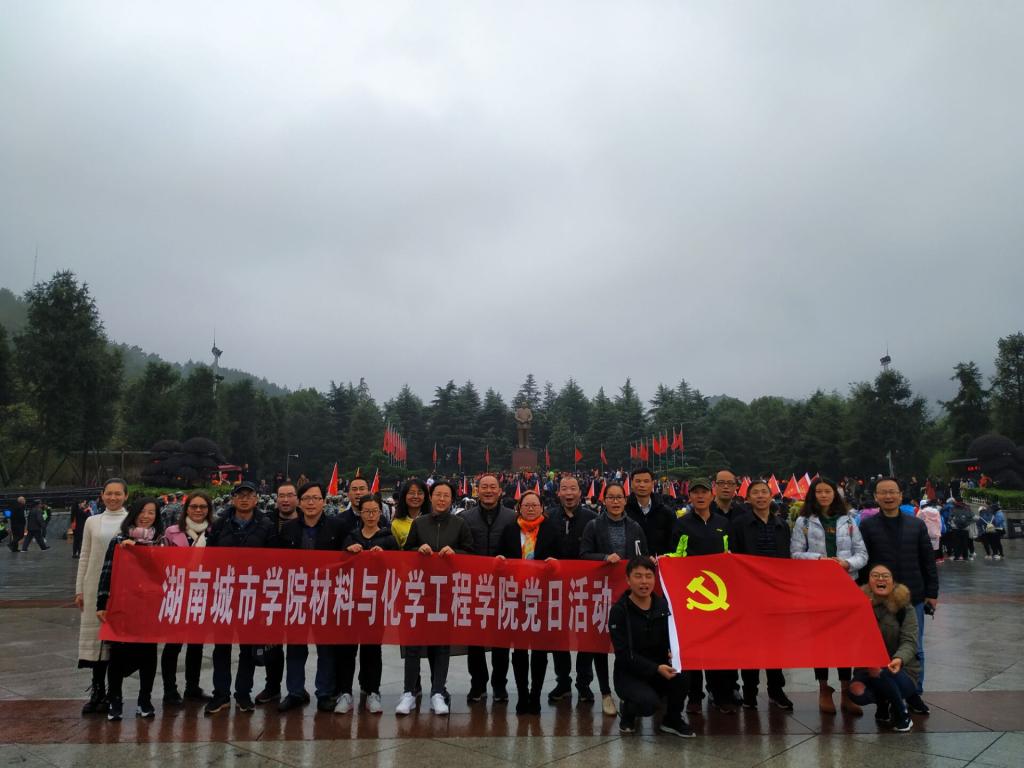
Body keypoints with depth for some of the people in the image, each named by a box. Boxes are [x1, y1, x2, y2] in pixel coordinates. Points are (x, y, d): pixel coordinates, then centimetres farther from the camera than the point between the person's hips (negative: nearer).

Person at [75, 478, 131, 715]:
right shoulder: (92, 522, 10)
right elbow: (84, 557, 11)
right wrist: (79, 589, 7)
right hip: (95, 586, 2)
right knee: (95, 634, 3)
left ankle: (112, 693, 11)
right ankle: (97, 690, 13)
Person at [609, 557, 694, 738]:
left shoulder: (663, 605, 0)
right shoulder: (619, 610, -13)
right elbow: (624, 654, -16)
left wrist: (674, 652, -19)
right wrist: (656, 668, -27)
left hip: (660, 668, 4)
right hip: (629, 673, -4)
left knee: (681, 670, -26)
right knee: (649, 703, -31)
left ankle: (673, 719, 1)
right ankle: (628, 710, 6)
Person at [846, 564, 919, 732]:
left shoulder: (905, 609, -7)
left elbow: (910, 642, -18)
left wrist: (900, 659, -41)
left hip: (902, 672, -2)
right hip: (867, 668, 2)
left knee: (878, 670, -33)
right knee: (857, 692, -27)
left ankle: (901, 713, -5)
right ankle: (884, 704, 9)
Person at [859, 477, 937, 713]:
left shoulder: (916, 525, 4)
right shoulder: (867, 526, -2)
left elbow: (928, 561, 8)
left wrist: (932, 592, 4)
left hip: (913, 598, 2)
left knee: (915, 649, 10)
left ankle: (914, 694, 24)